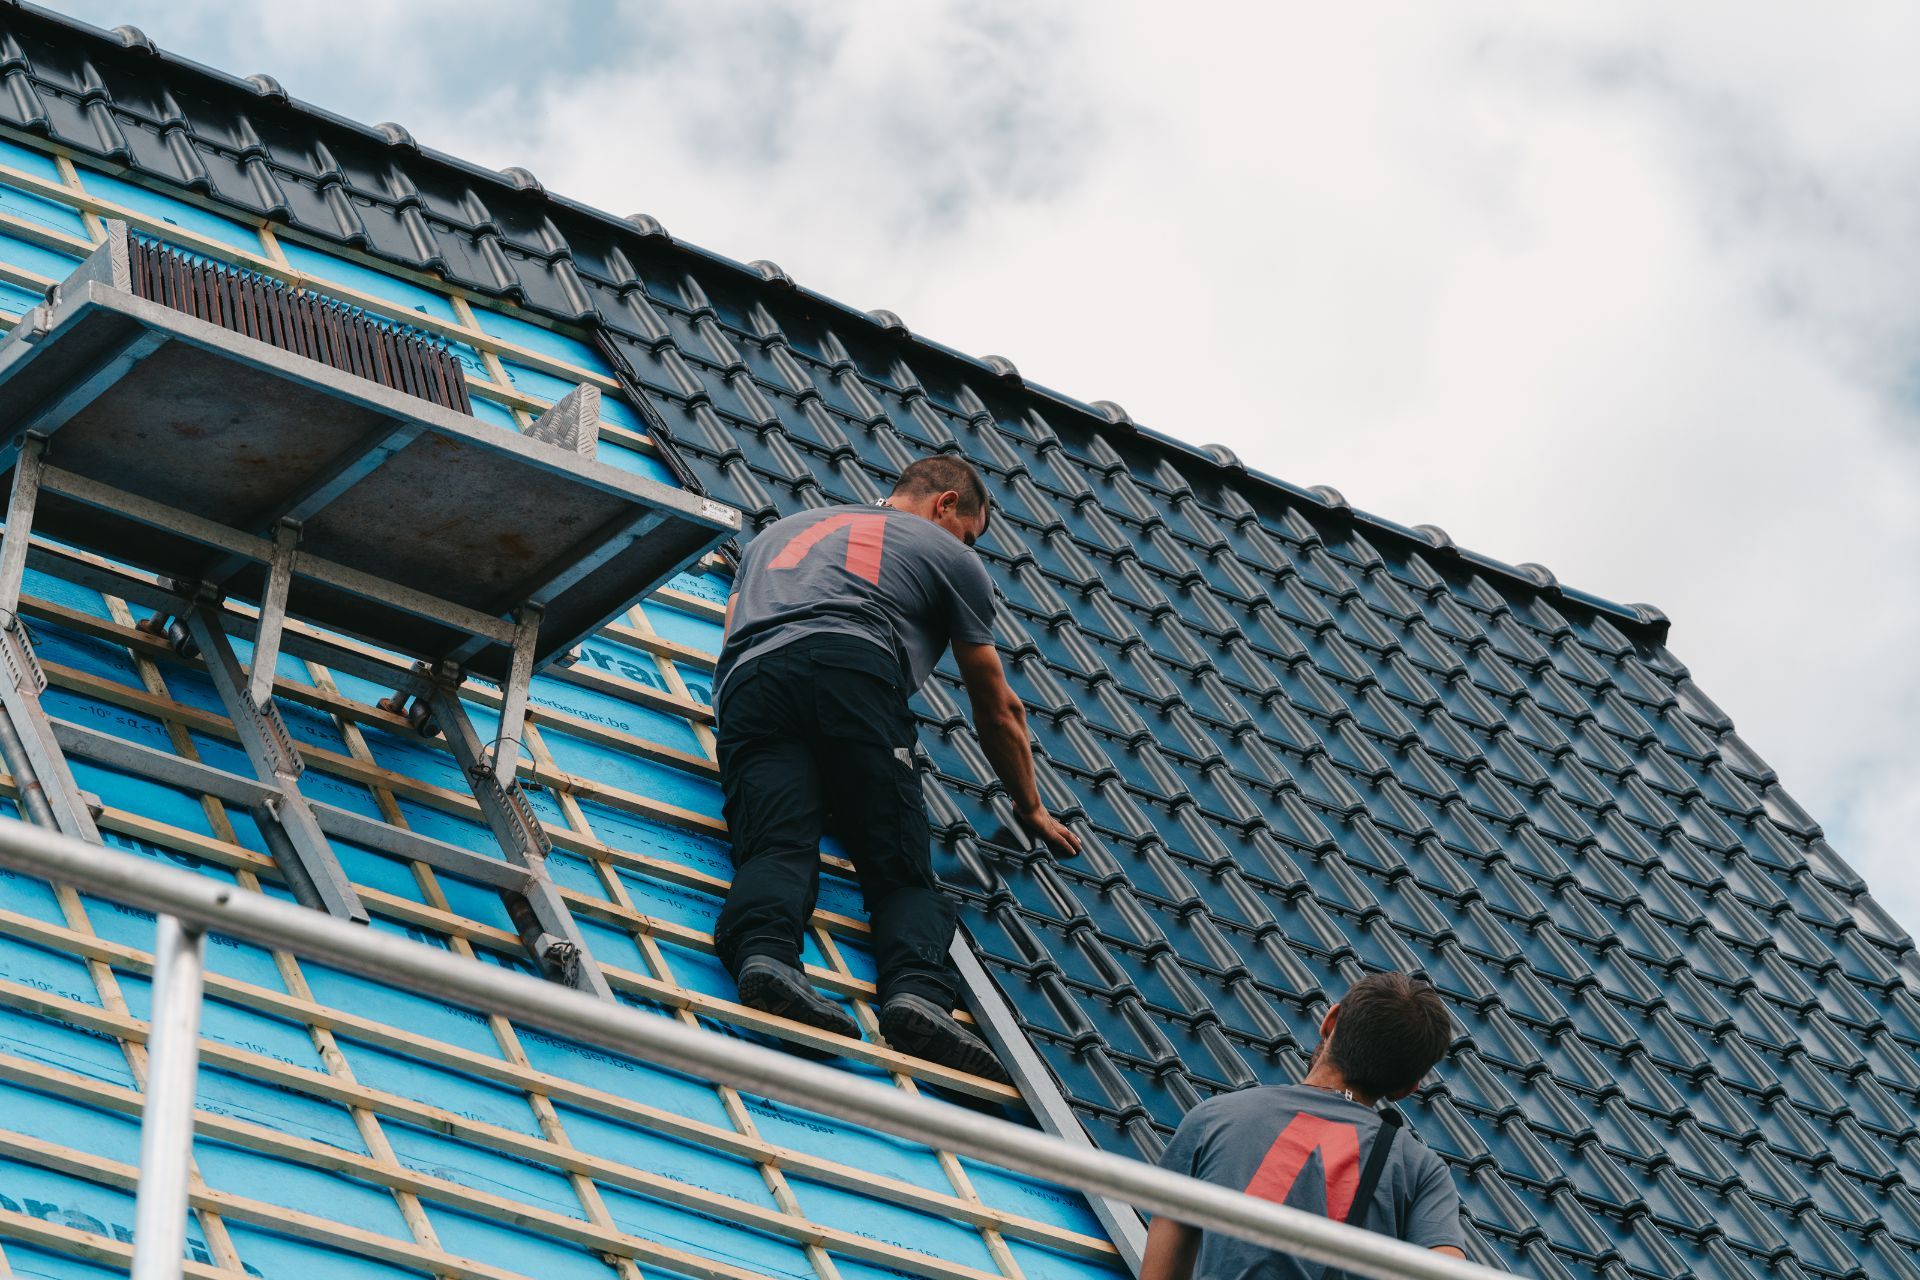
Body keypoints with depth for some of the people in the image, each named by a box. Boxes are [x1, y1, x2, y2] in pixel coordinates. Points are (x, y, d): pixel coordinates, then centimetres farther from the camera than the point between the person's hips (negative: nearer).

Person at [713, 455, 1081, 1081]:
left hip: (747, 679, 3)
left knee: (775, 847, -16)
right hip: (854, 666, -3)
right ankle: (920, 988, -35)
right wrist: (1031, 808, 48)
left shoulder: (780, 530, 43)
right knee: (902, 869, -6)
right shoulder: (948, 553, 31)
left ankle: (762, 950, -48)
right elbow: (999, 710, 35)